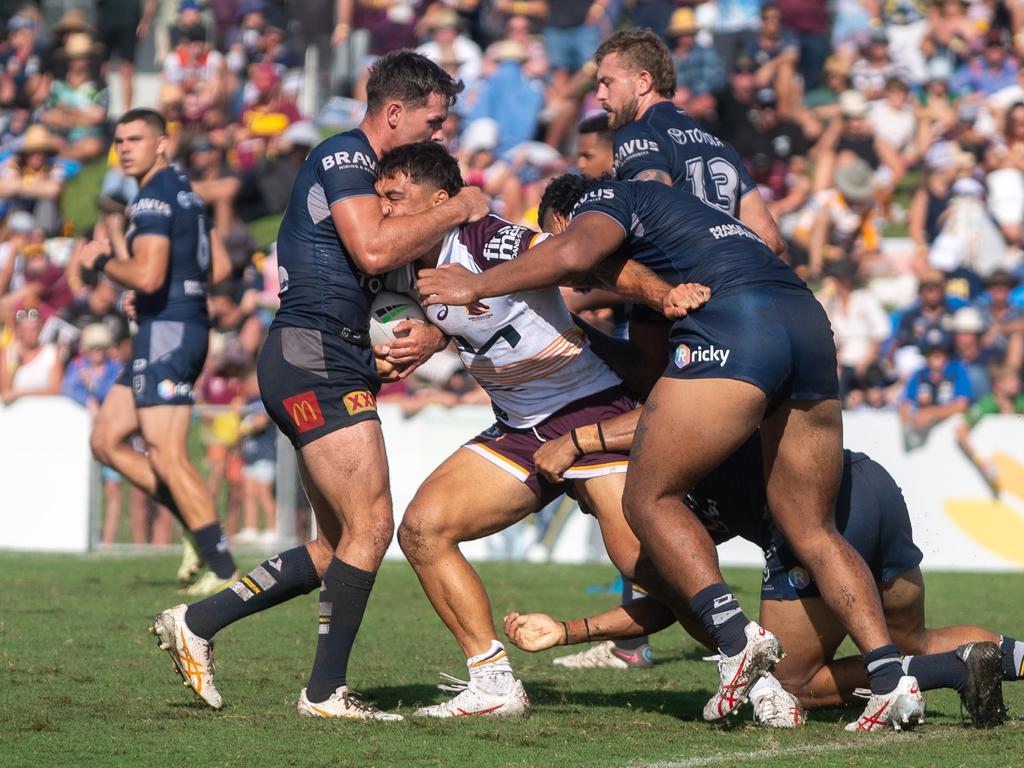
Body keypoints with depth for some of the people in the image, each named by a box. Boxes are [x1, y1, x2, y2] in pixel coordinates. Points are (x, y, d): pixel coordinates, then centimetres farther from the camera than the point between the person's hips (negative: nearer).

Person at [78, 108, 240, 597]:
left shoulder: (154, 198, -15)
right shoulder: (184, 193, 17)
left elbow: (148, 277, -26)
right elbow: (218, 268, 23)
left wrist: (99, 262, -10)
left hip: (166, 332, -10)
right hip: (186, 325, 10)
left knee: (167, 458, -9)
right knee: (106, 441, 13)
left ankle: (223, 571, -9)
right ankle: (197, 524, 12)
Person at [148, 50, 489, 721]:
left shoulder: (371, 172, 24)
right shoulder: (343, 156, -6)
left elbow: (407, 281, 25)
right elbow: (372, 249, -23)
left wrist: (431, 332, 3)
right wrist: (457, 210, -11)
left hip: (328, 369, 10)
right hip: (316, 357, -10)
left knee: (340, 548, 9)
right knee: (372, 526, -12)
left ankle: (197, 622, 13)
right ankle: (326, 692, -6)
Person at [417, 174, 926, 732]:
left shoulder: (607, 197, 18)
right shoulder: (690, 213, 41)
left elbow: (573, 253, -6)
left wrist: (477, 286, 4)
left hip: (732, 326, -8)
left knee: (649, 498, 4)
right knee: (812, 533, 12)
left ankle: (735, 635, -14)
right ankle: (891, 679, -3)